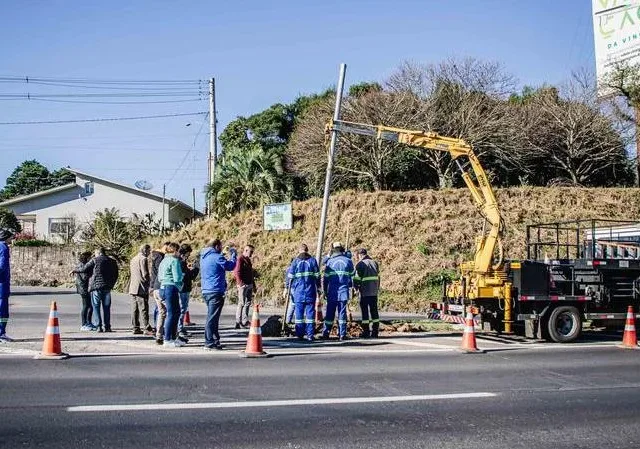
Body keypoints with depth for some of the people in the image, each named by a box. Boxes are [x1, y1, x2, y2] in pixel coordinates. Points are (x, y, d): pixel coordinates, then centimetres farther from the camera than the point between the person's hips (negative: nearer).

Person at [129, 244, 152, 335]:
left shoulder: (133, 259, 17)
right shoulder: (143, 259, -11)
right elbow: (145, 274, -16)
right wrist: (148, 282, 0)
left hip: (133, 287, 9)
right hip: (141, 288, -9)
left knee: (134, 309, 9)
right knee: (143, 309, -8)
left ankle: (136, 328, 11)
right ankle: (147, 329, -9)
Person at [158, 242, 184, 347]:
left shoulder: (164, 260, 16)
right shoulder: (174, 260, -12)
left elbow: (159, 277, 21)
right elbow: (177, 278, -18)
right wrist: (182, 275, 4)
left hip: (163, 287, 10)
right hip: (171, 288, -10)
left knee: (176, 312, 16)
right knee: (171, 314, -4)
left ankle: (173, 338, 21)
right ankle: (167, 340, -1)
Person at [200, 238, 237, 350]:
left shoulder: (203, 257, 13)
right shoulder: (217, 257, -14)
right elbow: (231, 266, -7)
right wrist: (233, 254, 5)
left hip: (206, 291, 9)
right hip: (216, 291, -9)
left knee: (212, 316, 17)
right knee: (212, 317, -6)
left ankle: (215, 341, 24)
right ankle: (209, 343, -5)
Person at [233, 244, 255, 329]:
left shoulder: (248, 260, 19)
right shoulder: (240, 259, -9)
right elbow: (237, 272, -17)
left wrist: (253, 285, 23)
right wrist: (241, 283, -23)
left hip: (249, 285, 9)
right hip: (243, 285, -9)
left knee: (248, 303, 11)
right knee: (241, 303, -7)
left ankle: (245, 321, 17)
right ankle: (238, 322, -3)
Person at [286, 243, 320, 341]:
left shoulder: (295, 261, 3)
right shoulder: (313, 260, 4)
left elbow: (290, 276, 5)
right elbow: (317, 275, 4)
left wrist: (291, 288, 16)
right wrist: (318, 288, 12)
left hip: (298, 290, 0)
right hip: (311, 291, 0)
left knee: (299, 311, 6)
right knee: (310, 311, 1)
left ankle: (300, 334, 6)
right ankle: (310, 334, -1)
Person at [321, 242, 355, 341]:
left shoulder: (330, 261, 1)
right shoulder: (348, 261, 4)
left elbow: (325, 277, 3)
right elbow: (352, 276, 9)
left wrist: (325, 290, 11)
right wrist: (351, 286, 22)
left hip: (332, 292, -1)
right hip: (344, 292, 1)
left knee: (329, 313, 6)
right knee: (342, 313, 3)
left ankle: (326, 333, 6)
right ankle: (342, 334, 1)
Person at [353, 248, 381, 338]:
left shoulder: (360, 264, -6)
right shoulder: (374, 262, 12)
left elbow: (357, 278, -8)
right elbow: (378, 276, 16)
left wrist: (356, 288, 7)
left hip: (365, 291, -5)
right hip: (374, 292, 5)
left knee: (365, 311, 0)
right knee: (374, 311, 9)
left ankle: (366, 332, 0)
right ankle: (375, 332, 9)